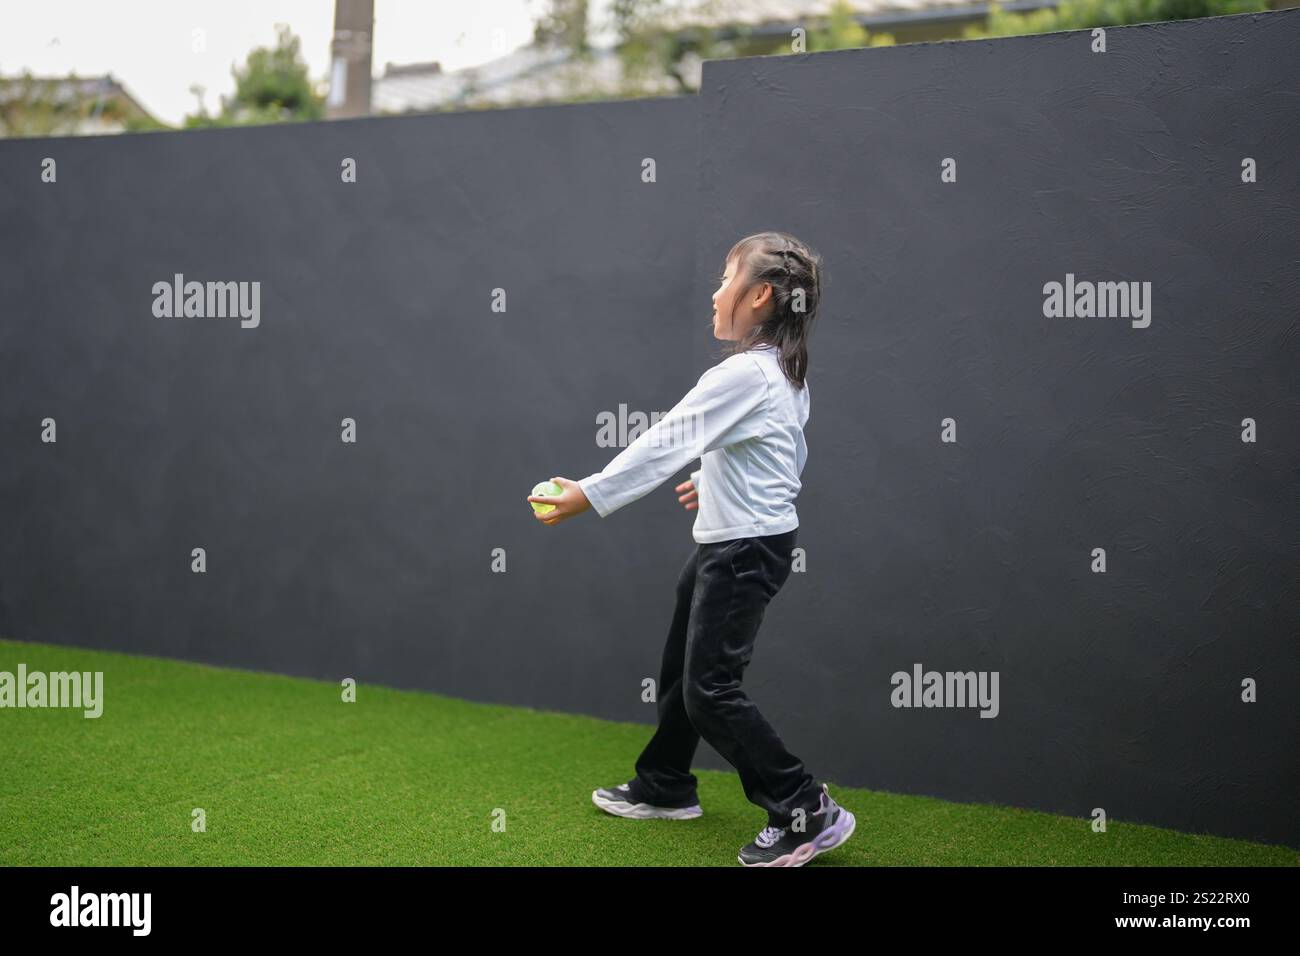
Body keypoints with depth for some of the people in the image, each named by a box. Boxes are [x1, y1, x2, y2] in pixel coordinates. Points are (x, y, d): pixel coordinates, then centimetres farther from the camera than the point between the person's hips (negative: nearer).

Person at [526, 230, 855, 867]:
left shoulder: (744, 374, -22)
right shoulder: (783, 370, 9)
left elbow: (663, 443, -26)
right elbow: (791, 455, 21)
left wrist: (588, 495, -25)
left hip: (746, 549, -10)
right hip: (731, 540, 10)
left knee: (711, 689, -7)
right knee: (682, 665, 19)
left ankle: (807, 813, -1)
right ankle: (665, 788, 34)